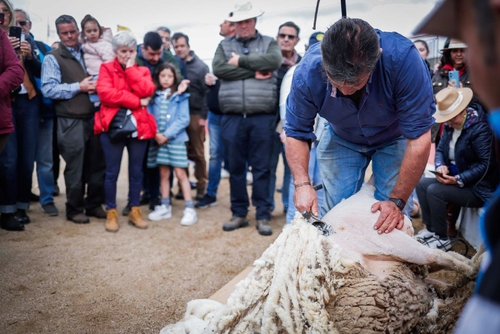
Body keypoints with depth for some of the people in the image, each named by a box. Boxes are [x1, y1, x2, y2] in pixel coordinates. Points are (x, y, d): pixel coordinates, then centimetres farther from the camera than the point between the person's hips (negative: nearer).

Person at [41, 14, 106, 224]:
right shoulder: (52, 58, 2)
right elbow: (48, 89, -10)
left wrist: (96, 87, 8)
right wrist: (79, 87, -13)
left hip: (93, 117, 5)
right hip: (71, 120, -5)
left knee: (97, 164, 7)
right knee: (75, 168, 0)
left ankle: (94, 204, 21)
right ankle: (74, 210, 13)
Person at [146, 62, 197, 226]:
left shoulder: (180, 97, 0)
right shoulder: (154, 96, 8)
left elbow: (184, 119, -6)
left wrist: (168, 134, -12)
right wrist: (156, 134, -12)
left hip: (176, 139, -3)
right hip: (158, 139, 3)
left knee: (180, 173, -5)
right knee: (164, 173, 10)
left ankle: (190, 209, -2)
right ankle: (165, 207, 19)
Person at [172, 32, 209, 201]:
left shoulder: (200, 66, -2)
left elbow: (207, 92, -4)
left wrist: (203, 116, -9)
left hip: (195, 115, -3)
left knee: (197, 153, 4)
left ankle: (201, 185, 15)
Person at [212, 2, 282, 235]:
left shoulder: (269, 43, 12)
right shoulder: (225, 45, 16)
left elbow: (274, 61, -10)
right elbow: (218, 69, -3)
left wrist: (241, 61, -7)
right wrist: (254, 72, -6)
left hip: (262, 116, -2)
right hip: (232, 117, 2)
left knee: (261, 167, 0)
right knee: (235, 167, 6)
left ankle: (263, 216, 9)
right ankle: (239, 214, 18)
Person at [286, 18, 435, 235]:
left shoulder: (403, 58, -38)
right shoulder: (307, 72, -30)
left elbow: (418, 139, -31)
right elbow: (296, 133, -15)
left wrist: (397, 201, -28)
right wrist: (302, 183, -30)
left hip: (393, 138, -1)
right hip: (341, 140, 2)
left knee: (394, 218, -10)